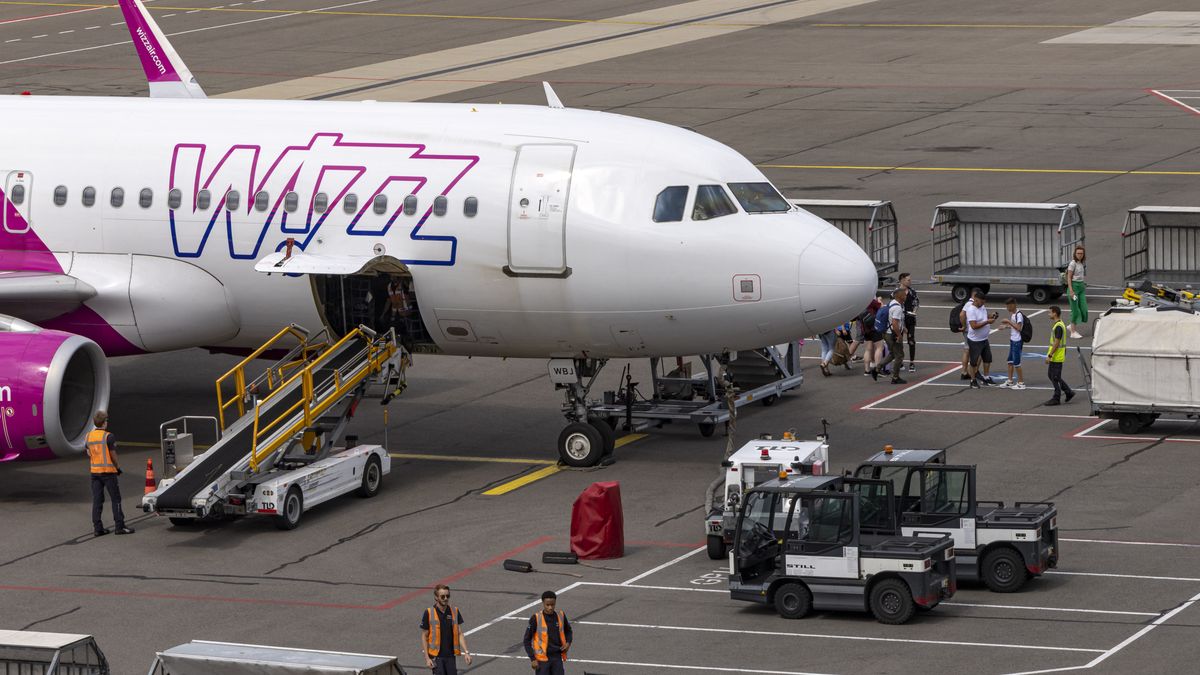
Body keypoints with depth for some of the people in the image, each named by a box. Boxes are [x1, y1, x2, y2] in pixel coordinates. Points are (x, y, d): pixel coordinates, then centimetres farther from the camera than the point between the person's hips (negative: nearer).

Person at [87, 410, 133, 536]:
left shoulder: (89, 436, 5)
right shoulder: (108, 437, -13)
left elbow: (89, 455, 10)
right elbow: (113, 455, -11)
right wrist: (118, 468, 4)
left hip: (94, 472, 5)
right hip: (109, 471, -5)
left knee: (97, 501, 7)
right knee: (116, 500, 2)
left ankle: (97, 527, 6)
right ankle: (120, 527, 2)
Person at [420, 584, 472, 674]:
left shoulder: (455, 612, 4)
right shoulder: (429, 613, -6)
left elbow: (460, 634, 7)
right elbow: (424, 636, -2)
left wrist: (466, 652, -4)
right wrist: (427, 658, -8)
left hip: (450, 655, 3)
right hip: (436, 656, -3)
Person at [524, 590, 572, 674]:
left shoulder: (561, 616, 2)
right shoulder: (536, 619, -9)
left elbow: (568, 631, 22)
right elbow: (527, 640, -5)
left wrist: (568, 642, 1)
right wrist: (532, 659, -10)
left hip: (557, 658, 3)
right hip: (542, 659, -3)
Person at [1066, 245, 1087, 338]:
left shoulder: (1081, 263, 12)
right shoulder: (1073, 263, -11)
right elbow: (1069, 277, -14)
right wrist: (1071, 290, -20)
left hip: (1081, 286, 8)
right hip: (1074, 286, -8)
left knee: (1083, 309, 3)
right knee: (1075, 309, -4)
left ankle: (1071, 326, 19)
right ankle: (1073, 332, 3)